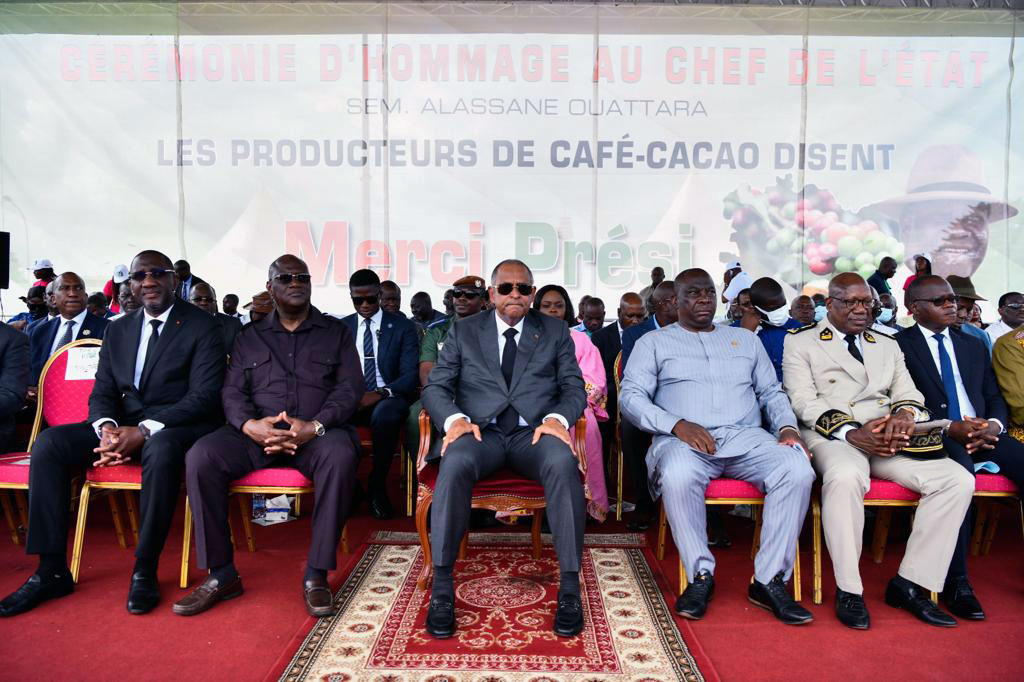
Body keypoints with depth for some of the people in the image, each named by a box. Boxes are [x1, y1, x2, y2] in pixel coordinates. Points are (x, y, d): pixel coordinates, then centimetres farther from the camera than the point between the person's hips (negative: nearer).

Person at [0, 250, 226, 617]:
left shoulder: (201, 326, -4)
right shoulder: (118, 329, 15)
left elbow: (204, 396, -12)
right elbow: (102, 393, 12)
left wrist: (145, 430, -23)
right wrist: (106, 427, -13)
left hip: (176, 426, -6)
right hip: (124, 425, 6)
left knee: (161, 448, -38)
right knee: (48, 443, -14)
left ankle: (144, 571, -23)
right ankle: (51, 571, -8)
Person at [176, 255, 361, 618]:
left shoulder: (336, 332, 13)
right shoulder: (249, 336, 19)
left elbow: (350, 387, 1)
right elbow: (232, 390, 10)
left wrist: (315, 426, -17)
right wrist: (250, 425, -14)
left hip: (317, 432, -2)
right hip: (256, 432, 3)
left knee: (340, 456, -36)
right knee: (200, 456, -25)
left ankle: (317, 574, -23)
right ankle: (221, 574, -12)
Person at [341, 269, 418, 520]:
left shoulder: (403, 327, 5)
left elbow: (411, 375, -4)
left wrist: (381, 393, -23)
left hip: (388, 399, -2)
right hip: (351, 400, 3)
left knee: (384, 414, -38)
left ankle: (377, 486, -14)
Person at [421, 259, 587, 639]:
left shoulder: (555, 332, 16)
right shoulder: (463, 331, 16)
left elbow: (575, 389, 10)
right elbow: (435, 387, 9)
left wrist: (557, 418, -13)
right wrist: (454, 418, -13)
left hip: (534, 432, 0)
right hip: (480, 431, 0)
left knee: (563, 464, -34)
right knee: (455, 464, -34)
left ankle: (570, 587, -24)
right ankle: (441, 587, -24)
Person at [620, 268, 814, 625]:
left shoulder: (745, 339, 25)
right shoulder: (654, 342, 14)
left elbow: (772, 393, 23)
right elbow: (631, 397, 1)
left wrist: (787, 427, 0)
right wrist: (678, 425, -15)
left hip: (746, 436, 3)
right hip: (685, 439, -3)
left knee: (798, 470, -26)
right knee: (677, 476, -37)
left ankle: (769, 580, -15)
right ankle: (701, 576, -16)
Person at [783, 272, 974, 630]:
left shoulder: (888, 345, 25)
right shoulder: (800, 343, 8)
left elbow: (909, 394, 14)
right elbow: (803, 402, -4)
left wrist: (904, 415, -12)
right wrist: (851, 433, -19)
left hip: (890, 438, 6)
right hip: (833, 439, -5)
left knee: (959, 479, -17)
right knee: (845, 477, -38)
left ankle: (910, 584, -9)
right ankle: (849, 590, -22)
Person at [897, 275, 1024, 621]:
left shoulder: (974, 346, 23)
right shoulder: (899, 345, 4)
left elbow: (995, 397, 19)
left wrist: (994, 424, -4)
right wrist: (950, 428, -17)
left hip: (982, 433, 6)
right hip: (935, 437, -5)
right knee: (959, 470, -36)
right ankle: (956, 581, -27)